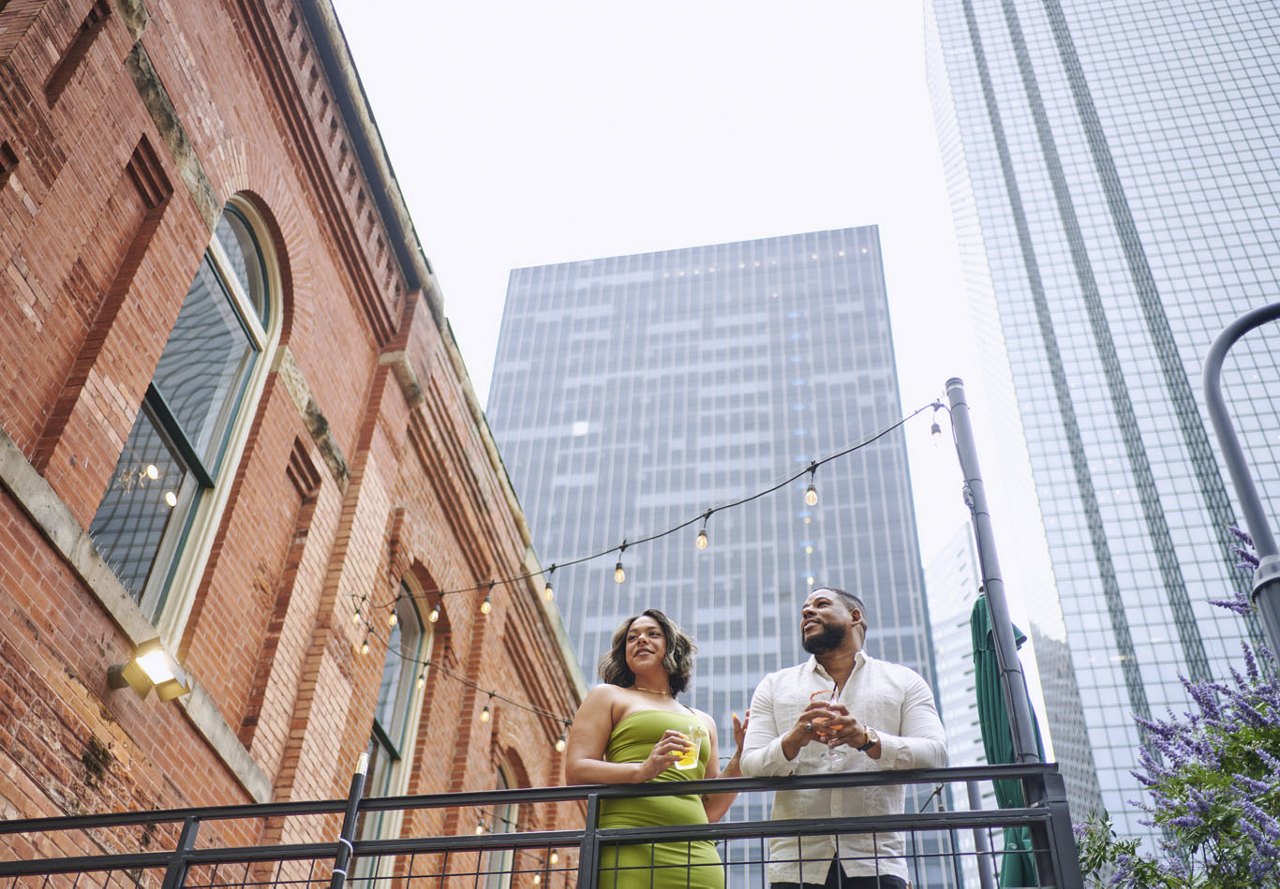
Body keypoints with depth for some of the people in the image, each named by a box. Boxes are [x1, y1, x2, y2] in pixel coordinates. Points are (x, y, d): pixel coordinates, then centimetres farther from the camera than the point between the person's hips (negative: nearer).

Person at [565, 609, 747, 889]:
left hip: (697, 856, 4)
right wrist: (641, 771, -16)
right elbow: (575, 772, 0)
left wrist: (741, 756, 7)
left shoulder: (703, 721, 24)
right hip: (630, 851, -4)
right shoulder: (607, 696, 13)